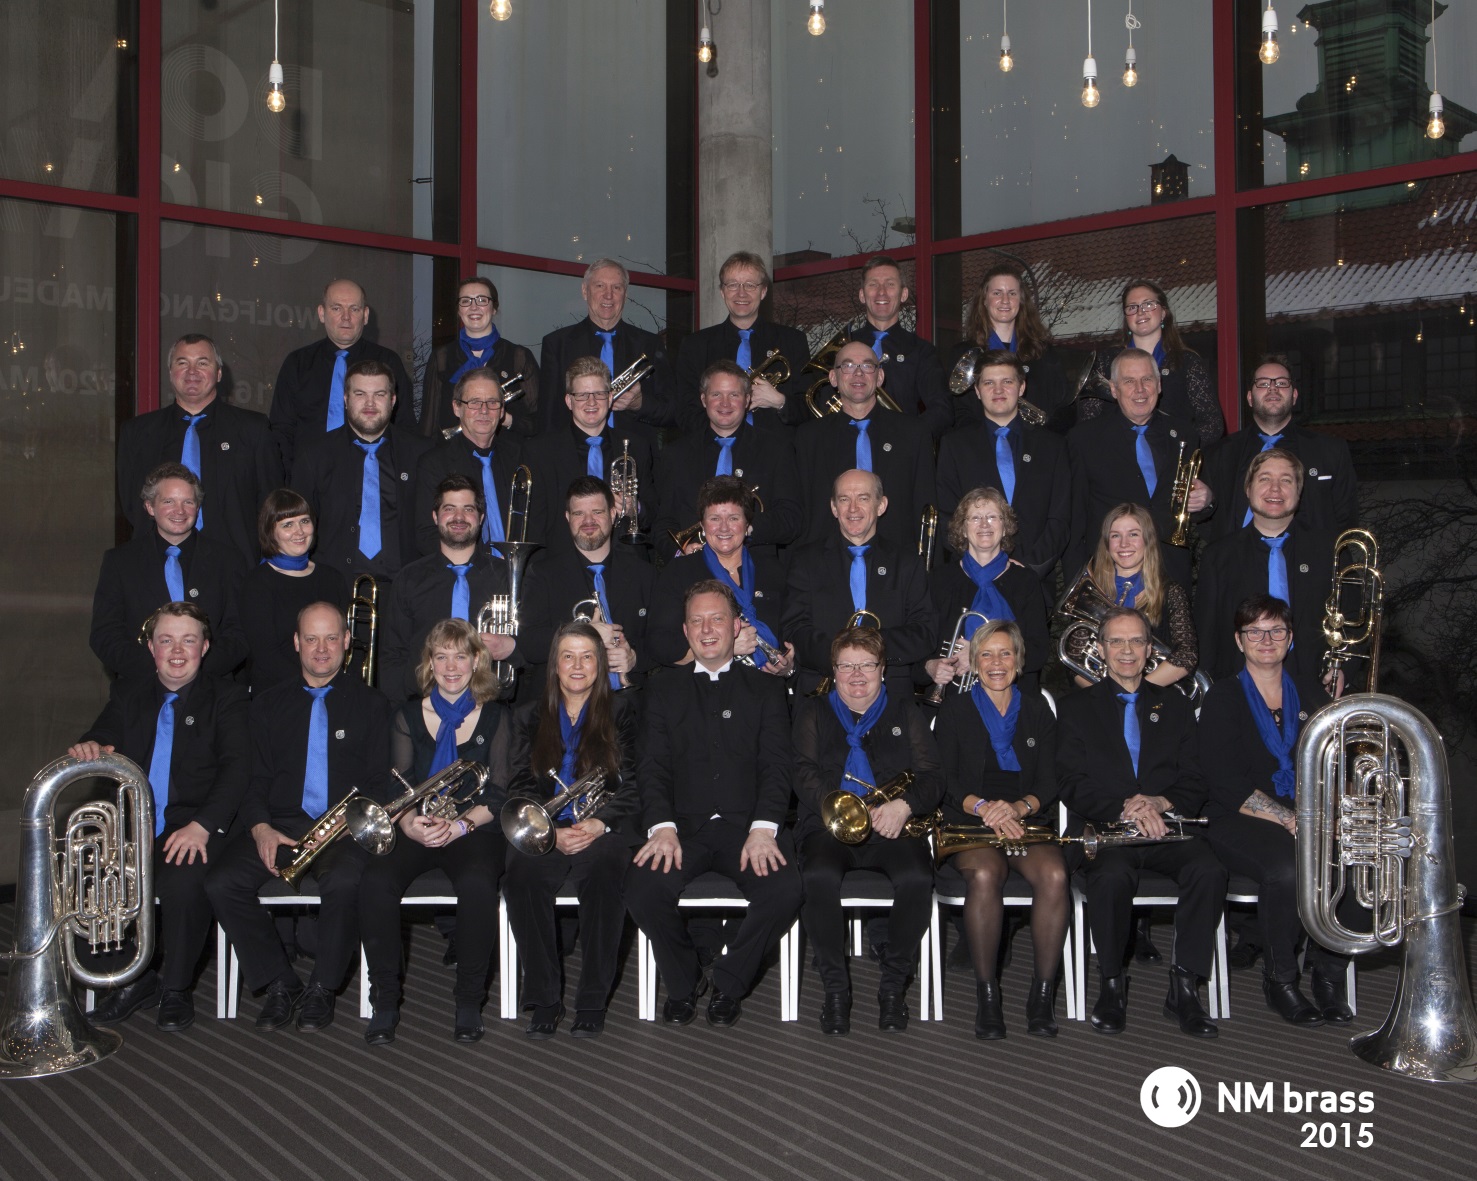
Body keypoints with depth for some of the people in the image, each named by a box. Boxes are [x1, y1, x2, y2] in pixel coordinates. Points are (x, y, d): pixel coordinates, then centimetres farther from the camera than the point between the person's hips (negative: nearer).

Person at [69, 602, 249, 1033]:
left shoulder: (226, 699, 9)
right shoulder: (128, 696, 20)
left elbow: (236, 768, -4)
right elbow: (101, 741, 6)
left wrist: (201, 824, -21)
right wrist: (88, 749, -21)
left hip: (193, 831, -3)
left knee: (183, 883, -35)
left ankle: (176, 988, -8)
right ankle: (133, 979, 0)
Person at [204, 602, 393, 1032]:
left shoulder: (370, 704, 12)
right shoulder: (269, 705, 18)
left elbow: (379, 785, 6)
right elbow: (256, 782, 12)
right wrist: (260, 828, -9)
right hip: (280, 825, 3)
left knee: (345, 883, -35)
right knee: (221, 883, -25)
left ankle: (322, 988, -14)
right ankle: (278, 981, -8)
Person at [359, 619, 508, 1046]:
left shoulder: (495, 718, 9)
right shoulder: (409, 716, 13)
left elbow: (500, 794, 1)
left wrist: (459, 825, -17)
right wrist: (411, 823, -16)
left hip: (474, 830, -2)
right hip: (416, 831, 2)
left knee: (477, 883, -35)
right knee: (376, 880, -30)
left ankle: (469, 1000, -17)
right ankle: (385, 998, -17)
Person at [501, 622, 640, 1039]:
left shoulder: (620, 711, 13)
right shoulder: (531, 717, 19)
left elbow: (632, 785, 5)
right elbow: (521, 788, 9)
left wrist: (598, 824, -14)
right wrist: (552, 830, -11)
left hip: (603, 829, -2)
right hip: (544, 830, 2)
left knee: (602, 870, -36)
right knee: (521, 875, -33)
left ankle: (592, 1003, -28)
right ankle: (544, 1000, -23)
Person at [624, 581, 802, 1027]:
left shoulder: (765, 689, 16)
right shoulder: (664, 690, 18)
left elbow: (776, 765, 4)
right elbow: (653, 766, 7)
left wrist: (763, 828, -14)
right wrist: (662, 826, -12)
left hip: (747, 826, 0)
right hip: (683, 827, 1)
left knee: (785, 891, -30)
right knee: (643, 889, -29)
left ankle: (728, 982, -2)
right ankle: (683, 982, 0)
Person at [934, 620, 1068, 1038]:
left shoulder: (1037, 709, 14)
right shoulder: (956, 710, 9)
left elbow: (1050, 782, 6)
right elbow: (944, 782, 0)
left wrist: (1018, 807, -16)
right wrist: (982, 806, -19)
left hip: (1028, 821, 2)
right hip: (969, 824, -1)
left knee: (1054, 874, -32)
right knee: (985, 874, -36)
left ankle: (1042, 994, -22)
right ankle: (987, 995, -25)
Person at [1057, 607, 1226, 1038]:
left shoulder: (1175, 708, 19)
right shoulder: (1077, 708, 12)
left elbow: (1195, 785, 10)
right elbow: (1071, 784, 0)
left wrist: (1160, 802, -12)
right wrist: (1123, 808, -17)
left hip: (1166, 827, 2)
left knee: (1209, 870, -30)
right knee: (1111, 876, -35)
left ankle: (1185, 987, -18)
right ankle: (1112, 985, -15)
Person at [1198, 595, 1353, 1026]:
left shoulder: (1308, 691, 16)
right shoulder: (1224, 697, 3)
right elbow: (1226, 783, -9)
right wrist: (1289, 820, -18)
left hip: (1306, 813, 4)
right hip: (1241, 821, -4)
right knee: (1286, 868, -34)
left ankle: (1330, 974, -8)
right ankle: (1279, 981, -11)